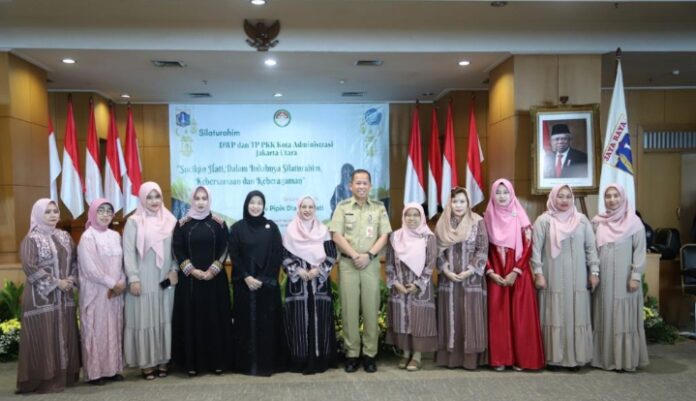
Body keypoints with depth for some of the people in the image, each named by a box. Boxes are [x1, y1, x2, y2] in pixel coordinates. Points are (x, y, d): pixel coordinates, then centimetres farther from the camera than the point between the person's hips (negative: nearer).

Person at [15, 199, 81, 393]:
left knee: (65, 335, 8)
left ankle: (65, 375, 16)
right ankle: (45, 380, 3)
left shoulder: (65, 236, 11)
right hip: (41, 297, -6)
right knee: (43, 338, -4)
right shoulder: (31, 239, -6)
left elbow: (75, 260, 14)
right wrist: (55, 282, -16)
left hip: (64, 296, 6)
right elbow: (30, 267, -14)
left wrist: (71, 279, -4)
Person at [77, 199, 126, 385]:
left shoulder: (115, 236, 9)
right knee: (96, 329, -1)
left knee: (114, 328, 8)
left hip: (115, 291, 6)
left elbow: (121, 262, 8)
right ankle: (95, 372, 6)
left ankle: (113, 368, 15)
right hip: (95, 292, -5)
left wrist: (122, 282, -7)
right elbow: (90, 268, -14)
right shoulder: (88, 237, -8)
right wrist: (113, 283, -13)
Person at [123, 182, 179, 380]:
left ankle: (162, 360, 16)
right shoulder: (134, 222, -3)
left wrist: (174, 270, -2)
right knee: (144, 320, 1)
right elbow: (128, 252, -7)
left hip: (165, 279, 3)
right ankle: (145, 363, 9)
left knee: (164, 319, 7)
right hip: (143, 280, -3)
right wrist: (133, 278, -13)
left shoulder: (170, 220, 8)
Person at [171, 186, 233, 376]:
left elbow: (224, 249, 0)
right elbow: (177, 250, -1)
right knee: (190, 319, 1)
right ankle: (192, 362, 9)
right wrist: (192, 270, -11)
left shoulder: (219, 223, 3)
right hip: (189, 279, 0)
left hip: (215, 279, 0)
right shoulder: (182, 224, 3)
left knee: (215, 318, 3)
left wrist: (212, 270, -10)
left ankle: (217, 361, 11)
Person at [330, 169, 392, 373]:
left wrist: (369, 255, -12)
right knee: (349, 309, 2)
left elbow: (383, 236, 2)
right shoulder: (342, 207, 3)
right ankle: (351, 353, 11)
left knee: (371, 308, 3)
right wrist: (355, 255, -13)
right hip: (348, 263, -1)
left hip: (371, 263, 1)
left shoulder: (379, 207, 6)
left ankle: (370, 353, 12)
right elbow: (337, 236, -3)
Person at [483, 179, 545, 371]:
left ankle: (520, 357, 9)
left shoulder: (520, 217, 2)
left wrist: (515, 272, -12)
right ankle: (500, 358, 9)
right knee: (497, 315, 1)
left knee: (519, 315, 0)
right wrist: (490, 272, -8)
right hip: (495, 275, 1)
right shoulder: (488, 218, 5)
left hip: (518, 274, -1)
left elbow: (527, 247, -3)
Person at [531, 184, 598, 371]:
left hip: (577, 278, 3)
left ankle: (576, 357, 15)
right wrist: (538, 273, -9)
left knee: (577, 316, 5)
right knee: (554, 316, 1)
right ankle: (554, 357, 9)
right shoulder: (543, 220, -1)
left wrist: (594, 271, 3)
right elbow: (536, 249, -4)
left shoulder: (582, 220, 8)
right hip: (553, 277, -2)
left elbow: (590, 247, 8)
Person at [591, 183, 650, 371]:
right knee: (604, 318, 6)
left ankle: (626, 359, 9)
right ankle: (605, 358, 14)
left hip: (624, 278, -3)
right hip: (603, 278, 3)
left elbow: (639, 251, -5)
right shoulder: (597, 222, 7)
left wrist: (636, 276, -11)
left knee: (624, 318, 1)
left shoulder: (634, 222, -2)